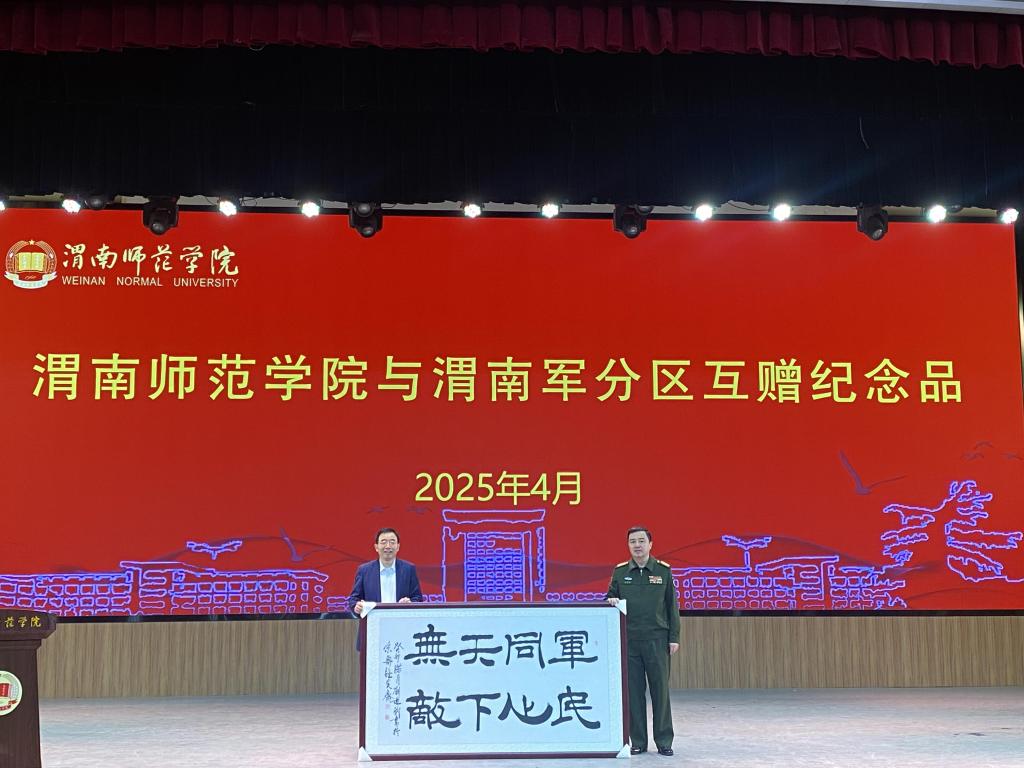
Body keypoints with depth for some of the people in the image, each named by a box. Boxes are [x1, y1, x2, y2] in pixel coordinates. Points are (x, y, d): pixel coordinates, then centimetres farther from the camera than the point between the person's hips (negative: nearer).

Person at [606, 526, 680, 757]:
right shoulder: (620, 571, 6)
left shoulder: (663, 570, 2)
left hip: (657, 639, -1)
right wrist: (610, 601, -11)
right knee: (633, 691, 5)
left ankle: (664, 742, 12)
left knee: (660, 690, 2)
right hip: (628, 640, 2)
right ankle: (638, 742, 14)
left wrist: (674, 637, 1)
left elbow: (672, 605, 4)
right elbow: (610, 597, 14)